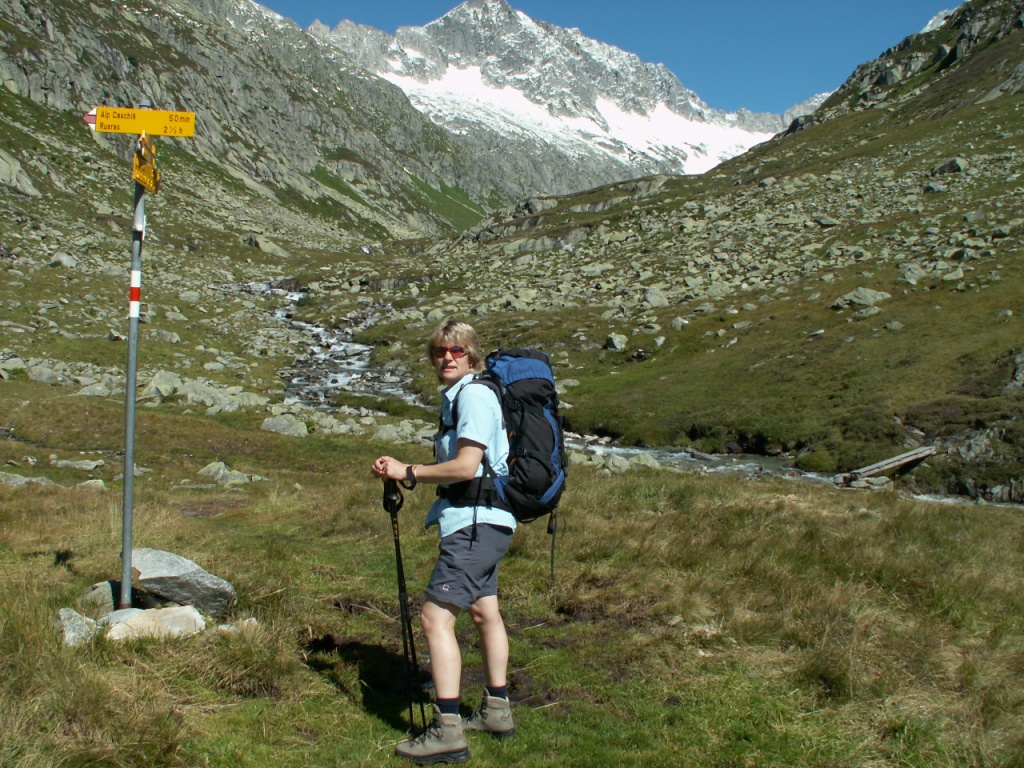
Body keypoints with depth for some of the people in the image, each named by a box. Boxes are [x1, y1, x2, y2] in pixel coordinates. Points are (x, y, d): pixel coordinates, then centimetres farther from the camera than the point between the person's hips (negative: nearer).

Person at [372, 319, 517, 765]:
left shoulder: (474, 394, -14)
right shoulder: (456, 397, 16)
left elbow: (465, 466, -22)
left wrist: (408, 473, -14)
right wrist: (402, 473, 1)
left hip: (476, 522, -11)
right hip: (481, 521, 11)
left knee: (436, 615, -14)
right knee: (484, 611, 19)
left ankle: (447, 732, -11)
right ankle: (497, 711, 33)